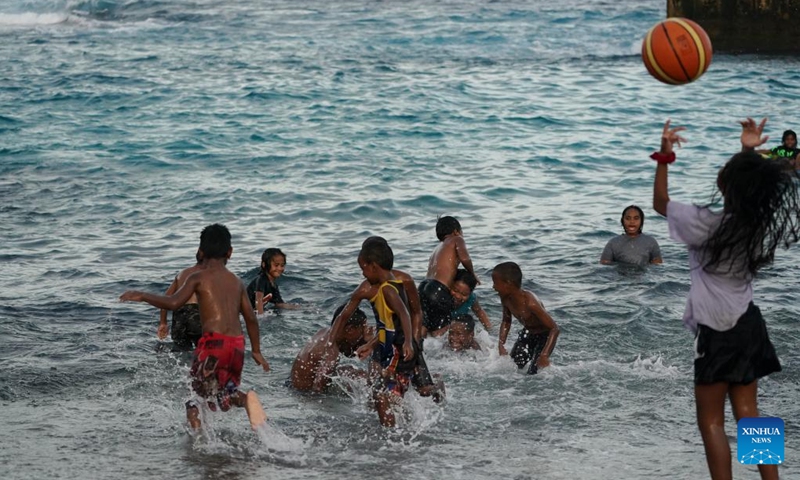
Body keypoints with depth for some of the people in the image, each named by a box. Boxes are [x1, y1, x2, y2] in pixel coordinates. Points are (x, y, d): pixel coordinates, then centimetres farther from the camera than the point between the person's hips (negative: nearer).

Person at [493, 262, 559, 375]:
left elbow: (554, 328, -36)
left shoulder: (530, 303, -37)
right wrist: (501, 345, -5)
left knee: (533, 373, -15)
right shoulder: (505, 299, -15)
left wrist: (544, 355, -44)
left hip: (544, 335, -7)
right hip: (527, 333, 7)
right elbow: (506, 321, 7)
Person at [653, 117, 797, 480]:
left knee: (711, 420, 3)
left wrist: (665, 157, -4)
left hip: (717, 331, -7)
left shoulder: (708, 224, -20)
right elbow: (750, 182, 21)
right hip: (748, 325, 7)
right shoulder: (761, 221, -4)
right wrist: (749, 152, 18)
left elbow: (660, 203, -4)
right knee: (747, 413, 15)